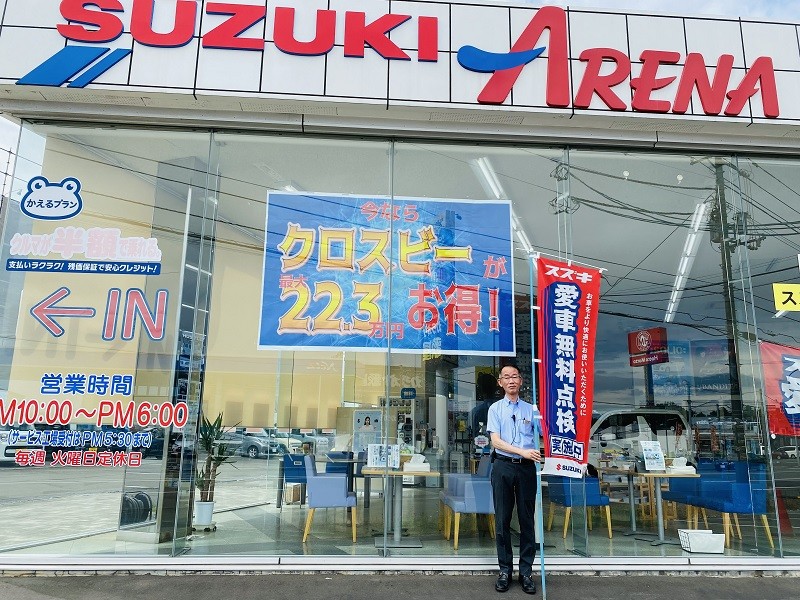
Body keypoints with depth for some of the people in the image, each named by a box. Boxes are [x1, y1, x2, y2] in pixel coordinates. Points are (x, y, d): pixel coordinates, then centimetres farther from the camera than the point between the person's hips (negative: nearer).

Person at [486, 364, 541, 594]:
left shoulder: (531, 409, 11)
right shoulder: (495, 408, 6)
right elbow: (496, 441, -4)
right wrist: (523, 451, -16)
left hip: (526, 467, 1)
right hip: (503, 466, -1)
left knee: (527, 520, 5)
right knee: (503, 520, 4)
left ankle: (526, 571, 13)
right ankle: (505, 570, 14)